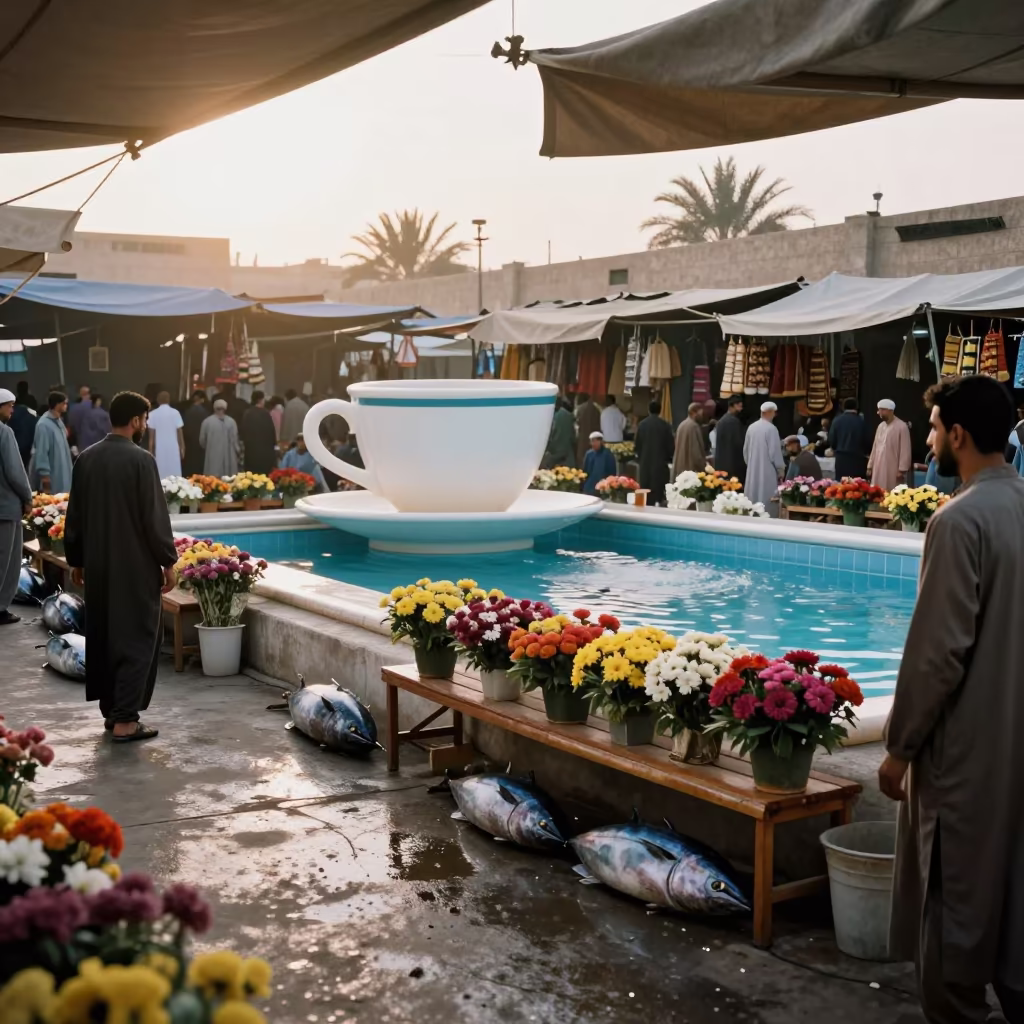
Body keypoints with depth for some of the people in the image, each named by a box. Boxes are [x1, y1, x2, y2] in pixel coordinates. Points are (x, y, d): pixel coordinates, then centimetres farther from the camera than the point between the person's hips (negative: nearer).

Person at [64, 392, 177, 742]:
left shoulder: (86, 459, 4)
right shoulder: (141, 460, -15)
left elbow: (75, 516, 10)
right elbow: (155, 518, -15)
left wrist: (76, 560, 19)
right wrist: (168, 561, -5)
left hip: (97, 565, 6)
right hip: (136, 566, -6)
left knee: (102, 636, 15)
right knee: (136, 639, -1)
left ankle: (110, 710, 22)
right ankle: (125, 719, -3)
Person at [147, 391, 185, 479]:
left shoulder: (153, 414, -2)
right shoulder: (175, 413, -2)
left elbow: (151, 436, -1)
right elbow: (180, 433, 1)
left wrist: (151, 451, 5)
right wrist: (182, 447, 11)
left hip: (160, 448, 0)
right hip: (173, 447, 0)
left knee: (161, 475, 1)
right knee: (174, 474, 3)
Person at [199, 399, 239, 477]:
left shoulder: (207, 421, -4)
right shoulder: (231, 422, -6)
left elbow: (202, 441, 5)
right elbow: (234, 440, -3)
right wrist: (236, 453, 11)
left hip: (212, 457, 0)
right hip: (228, 458, 0)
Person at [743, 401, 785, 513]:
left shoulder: (751, 427, 4)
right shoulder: (771, 428, -14)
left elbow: (746, 450, 12)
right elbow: (775, 452, -13)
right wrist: (780, 471, -3)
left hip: (753, 471, 6)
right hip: (768, 472, -6)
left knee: (753, 501, 11)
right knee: (768, 503, -2)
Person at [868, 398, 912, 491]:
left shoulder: (902, 427, -9)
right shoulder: (881, 426, 12)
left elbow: (905, 451, -12)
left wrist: (902, 470, -15)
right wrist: (870, 466, 14)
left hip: (893, 470, -7)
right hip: (879, 469, 7)